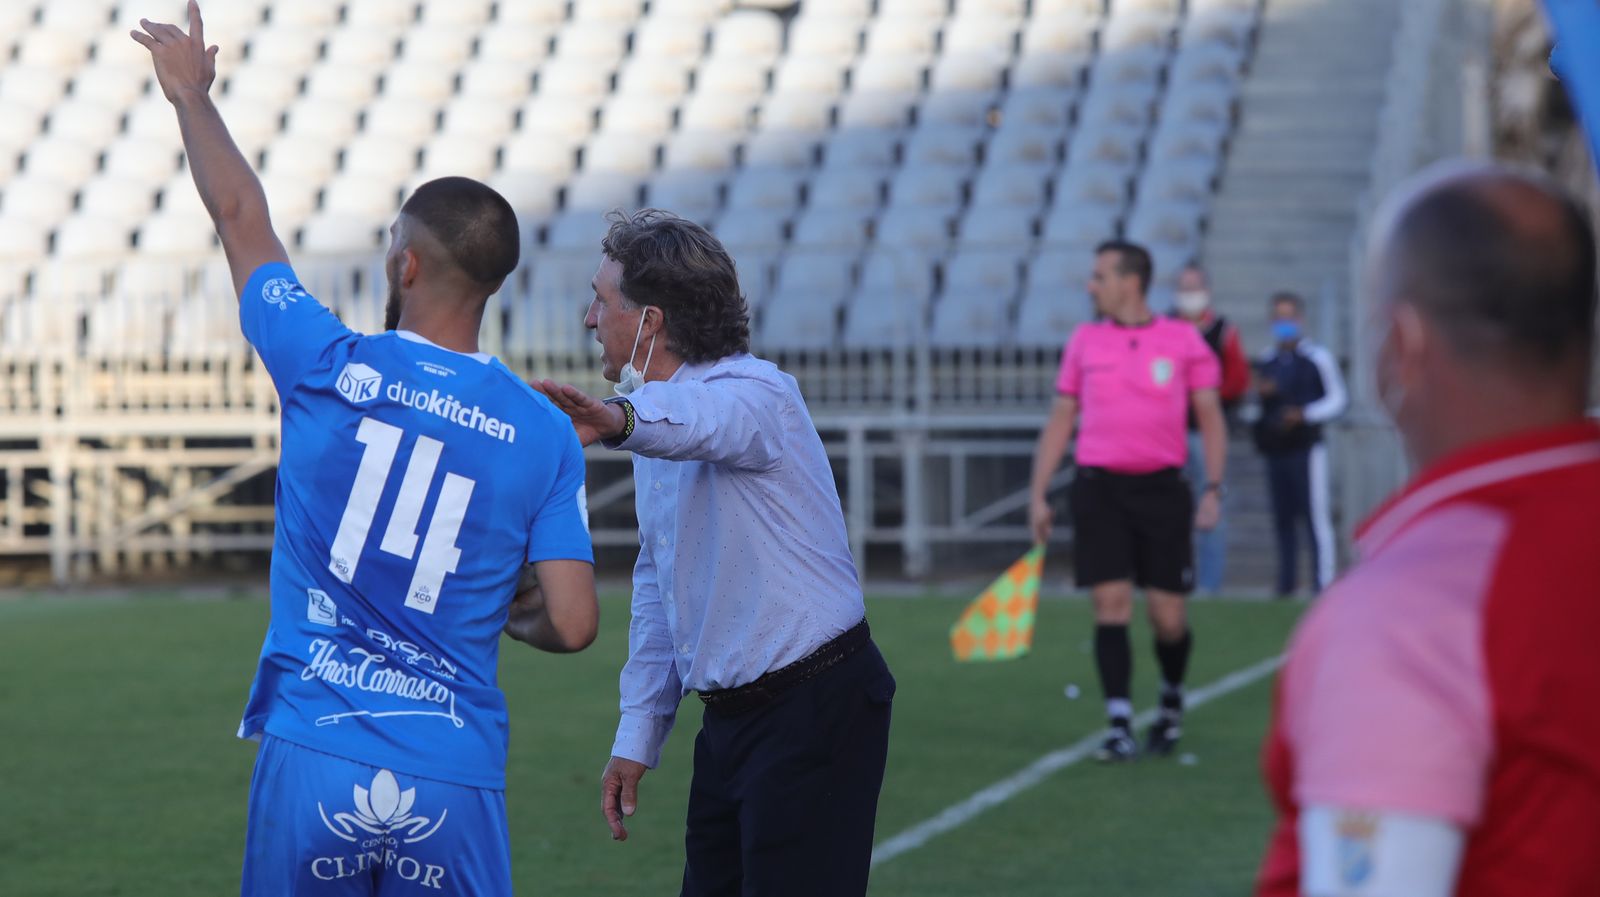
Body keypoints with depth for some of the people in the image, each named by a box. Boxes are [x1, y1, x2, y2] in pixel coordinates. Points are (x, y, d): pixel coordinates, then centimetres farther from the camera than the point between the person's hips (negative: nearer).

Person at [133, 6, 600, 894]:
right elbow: (572, 624, -2)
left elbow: (241, 221, 13)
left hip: (312, 757, 0)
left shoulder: (330, 369, -3)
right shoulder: (543, 432, 0)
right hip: (454, 777, 1)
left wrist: (191, 94, 28)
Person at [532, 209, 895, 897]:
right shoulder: (654, 420, 13)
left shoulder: (755, 392, -15)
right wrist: (636, 736, 16)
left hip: (816, 713, -9)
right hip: (731, 718, 9)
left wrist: (619, 420, -63)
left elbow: (704, 420, -41)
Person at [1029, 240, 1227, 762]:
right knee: (1110, 604, -8)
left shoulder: (1184, 341, 3)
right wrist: (1038, 495, 7)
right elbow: (1060, 420, 12)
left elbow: (1210, 417, 6)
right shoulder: (1085, 341, 8)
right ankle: (1120, 728, -6)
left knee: (1168, 618, -1)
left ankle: (1171, 703, 28)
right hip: (1099, 486, 1)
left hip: (1162, 488, -1)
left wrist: (1213, 490, -3)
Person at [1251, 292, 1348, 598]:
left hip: (1306, 448, -6)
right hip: (1274, 448, 6)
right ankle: (1286, 582, 14)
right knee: (1282, 519, 8)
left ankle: (1323, 581, -7)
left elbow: (1337, 399, -2)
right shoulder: (1266, 361, 15)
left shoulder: (1317, 358, -3)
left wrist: (1304, 415, -14)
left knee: (1315, 516, -8)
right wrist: (1259, 394, 2)